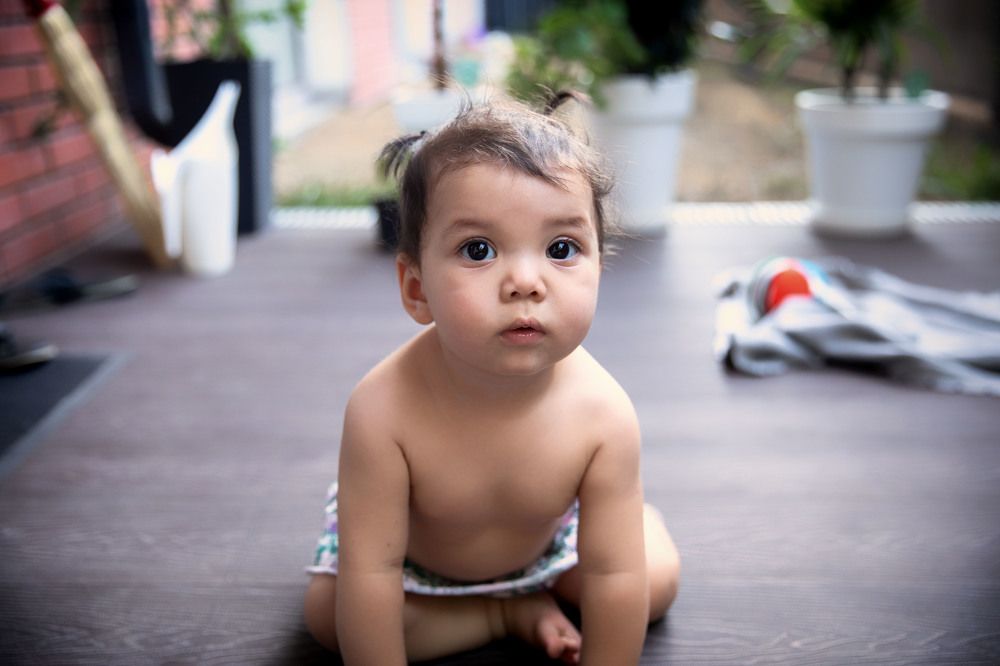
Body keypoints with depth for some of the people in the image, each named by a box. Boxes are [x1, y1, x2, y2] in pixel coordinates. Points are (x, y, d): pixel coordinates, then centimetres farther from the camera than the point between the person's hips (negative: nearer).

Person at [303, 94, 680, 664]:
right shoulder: (384, 409, -41)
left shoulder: (603, 414, -36)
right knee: (327, 611, -15)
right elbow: (371, 572, -33)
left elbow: (614, 578, -28)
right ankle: (517, 609, -5)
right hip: (409, 542, 0)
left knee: (658, 580, -7)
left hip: (547, 533, 1)